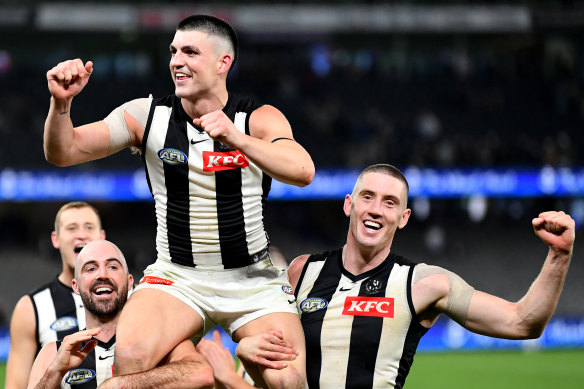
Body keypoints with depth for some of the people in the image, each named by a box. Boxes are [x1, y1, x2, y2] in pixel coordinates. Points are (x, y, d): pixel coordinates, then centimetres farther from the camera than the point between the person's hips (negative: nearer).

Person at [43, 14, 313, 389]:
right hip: (176, 276, 1)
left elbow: (303, 172, -25)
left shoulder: (259, 119, -5)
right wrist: (62, 103, -24)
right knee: (130, 356, -28)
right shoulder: (147, 116, 0)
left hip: (252, 279, 0)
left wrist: (237, 140, -41)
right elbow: (63, 152, -3)